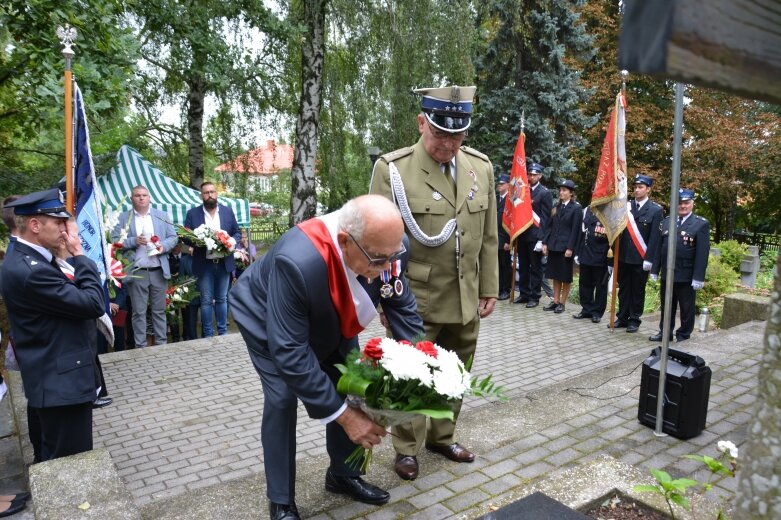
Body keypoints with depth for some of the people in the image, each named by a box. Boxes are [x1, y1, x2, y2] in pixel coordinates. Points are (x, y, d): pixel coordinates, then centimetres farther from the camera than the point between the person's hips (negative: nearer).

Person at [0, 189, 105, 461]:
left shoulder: (26, 259, 8)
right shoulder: (29, 270, -25)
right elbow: (93, 304, -23)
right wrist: (79, 254, -17)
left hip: (54, 378, 11)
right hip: (61, 383, -11)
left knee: (57, 459, 26)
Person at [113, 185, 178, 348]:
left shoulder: (162, 216, 9)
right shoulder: (123, 218, 3)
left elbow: (173, 237, 7)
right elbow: (115, 241, -3)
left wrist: (163, 246, -12)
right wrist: (134, 241, -17)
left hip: (158, 271, 2)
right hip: (136, 272, -1)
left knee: (159, 310, 9)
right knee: (139, 312, 4)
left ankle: (162, 344, 18)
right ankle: (140, 346, 13)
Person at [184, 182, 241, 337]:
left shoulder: (228, 211, 5)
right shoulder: (192, 213, 0)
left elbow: (237, 233, 8)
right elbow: (186, 236, 0)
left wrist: (230, 242, -12)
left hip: (224, 263, 2)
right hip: (204, 264, -2)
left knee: (222, 299, 11)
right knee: (206, 301, 4)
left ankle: (223, 332, 20)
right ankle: (208, 334, 13)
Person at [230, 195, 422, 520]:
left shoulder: (382, 244, -29)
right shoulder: (296, 262, -46)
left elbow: (402, 307, -14)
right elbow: (289, 352, -39)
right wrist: (343, 415, -36)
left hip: (330, 321, 5)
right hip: (266, 320, -5)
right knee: (281, 400, -12)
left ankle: (342, 475, 25)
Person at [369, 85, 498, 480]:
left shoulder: (481, 167, 4)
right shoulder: (392, 168, -11)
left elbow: (489, 237, 9)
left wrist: (489, 289, 9)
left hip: (465, 301, 5)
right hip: (414, 302, -4)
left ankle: (442, 438, 40)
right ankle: (407, 449, 31)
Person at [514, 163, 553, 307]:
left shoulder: (545, 193, -4)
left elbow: (546, 217, -8)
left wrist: (541, 238, -15)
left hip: (535, 236, -5)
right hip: (522, 235, 6)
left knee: (536, 268, 3)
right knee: (523, 267, 12)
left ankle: (534, 297, 9)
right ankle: (524, 294, 22)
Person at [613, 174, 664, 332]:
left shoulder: (656, 210, -4)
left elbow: (655, 237, -8)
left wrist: (648, 259, -13)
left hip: (640, 259, -3)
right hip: (623, 256, 3)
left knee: (637, 290, 7)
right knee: (623, 288, 11)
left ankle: (634, 320, 18)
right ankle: (622, 318, 21)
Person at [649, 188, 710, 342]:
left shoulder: (701, 224, -4)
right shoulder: (666, 221, 10)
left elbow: (702, 253, -10)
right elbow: (659, 247, 9)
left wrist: (698, 277, -15)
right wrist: (655, 270, 5)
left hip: (687, 277, -4)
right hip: (667, 274, 4)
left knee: (686, 309, 8)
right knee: (666, 307, 14)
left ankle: (683, 336, 21)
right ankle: (665, 332, 26)